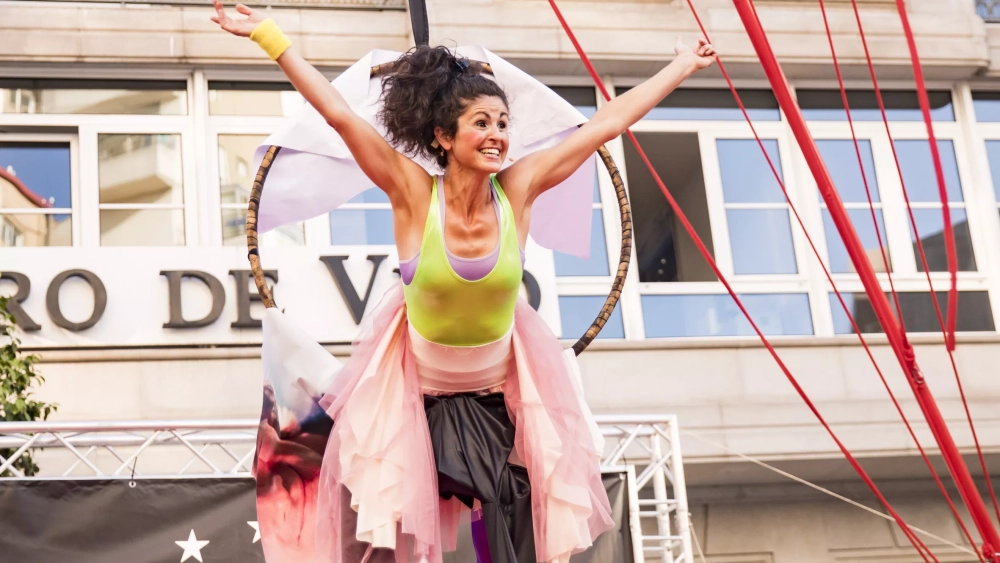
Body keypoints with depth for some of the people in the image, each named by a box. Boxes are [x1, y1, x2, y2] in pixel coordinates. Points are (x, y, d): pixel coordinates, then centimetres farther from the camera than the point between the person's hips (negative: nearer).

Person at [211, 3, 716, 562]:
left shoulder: (518, 189, -14)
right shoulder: (414, 193, -20)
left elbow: (608, 122, -9)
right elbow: (339, 112, -23)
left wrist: (683, 66, -2)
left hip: (498, 394, 2)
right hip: (415, 391, -2)